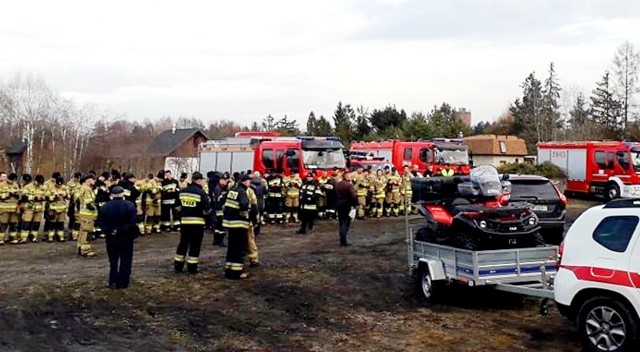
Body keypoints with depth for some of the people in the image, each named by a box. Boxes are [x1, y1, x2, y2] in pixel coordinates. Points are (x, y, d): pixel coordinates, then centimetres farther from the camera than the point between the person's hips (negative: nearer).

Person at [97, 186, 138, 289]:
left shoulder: (105, 206, 0)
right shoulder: (129, 205, -10)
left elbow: (100, 222, -6)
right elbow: (132, 222, -19)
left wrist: (109, 231, -10)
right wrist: (122, 230, -15)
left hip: (111, 238, 3)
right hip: (126, 238, -3)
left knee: (113, 261, 14)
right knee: (125, 261, 7)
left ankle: (113, 282, 14)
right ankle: (122, 283, 8)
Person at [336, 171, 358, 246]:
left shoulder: (337, 185, 7)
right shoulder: (349, 185, -15)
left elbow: (335, 194, 11)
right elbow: (354, 196, -23)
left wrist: (337, 203, 16)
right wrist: (355, 204, -11)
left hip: (339, 205, 7)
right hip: (347, 205, -7)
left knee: (341, 222, 15)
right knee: (346, 222, -2)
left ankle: (342, 240, 19)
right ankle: (343, 240, -9)